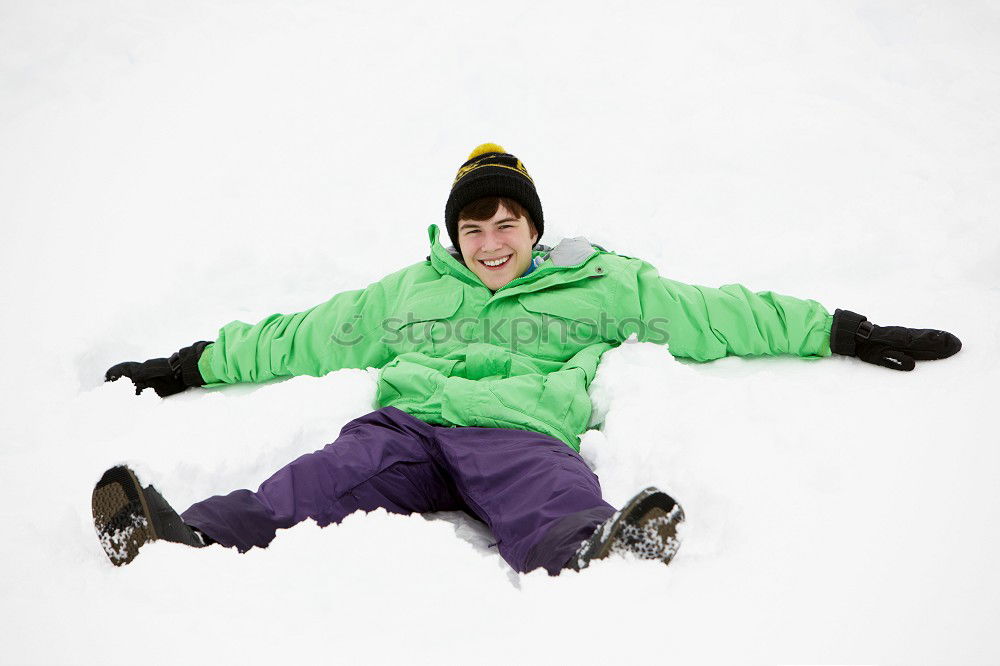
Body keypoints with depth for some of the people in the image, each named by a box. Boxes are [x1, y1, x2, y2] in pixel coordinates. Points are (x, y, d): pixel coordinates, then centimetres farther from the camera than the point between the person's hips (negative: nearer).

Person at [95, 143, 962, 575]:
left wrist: (843, 333, 14)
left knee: (553, 511, -39)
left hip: (520, 431, -2)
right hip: (406, 423, 3)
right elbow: (297, 338, 32)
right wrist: (190, 366, 30)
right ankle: (176, 537, -51)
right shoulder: (409, 292, 28)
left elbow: (711, 314, 19)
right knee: (314, 489, -29)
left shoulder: (596, 283, 22)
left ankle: (608, 547, -70)